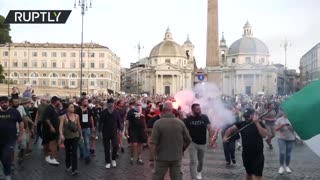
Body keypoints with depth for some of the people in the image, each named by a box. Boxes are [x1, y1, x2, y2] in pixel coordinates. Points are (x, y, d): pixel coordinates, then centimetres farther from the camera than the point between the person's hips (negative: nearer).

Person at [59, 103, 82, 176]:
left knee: (74, 153, -10)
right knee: (68, 152, 16)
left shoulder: (76, 116, -1)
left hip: (75, 136, 0)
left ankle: (74, 169, -10)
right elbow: (60, 127, -18)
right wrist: (61, 134, -33)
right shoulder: (64, 116, -8)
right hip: (67, 137, 0)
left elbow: (79, 126, 9)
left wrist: (81, 135, 14)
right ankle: (68, 166, 38)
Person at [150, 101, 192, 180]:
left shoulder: (158, 123, -14)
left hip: (162, 157, -2)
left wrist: (152, 159, -8)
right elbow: (188, 140, 1)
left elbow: (153, 143, -16)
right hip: (177, 157, 3)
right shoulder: (180, 123, -5)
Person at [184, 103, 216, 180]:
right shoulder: (188, 119, -7)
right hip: (192, 143, -2)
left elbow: (209, 128, -9)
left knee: (201, 161, 20)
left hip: (202, 143, 3)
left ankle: (199, 172, 47)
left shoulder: (204, 117, -4)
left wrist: (212, 138, -22)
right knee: (193, 161, -8)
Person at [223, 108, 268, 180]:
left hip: (258, 154, -3)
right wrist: (225, 137, -17)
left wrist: (256, 123, -23)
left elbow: (264, 134, -20)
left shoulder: (259, 124, -6)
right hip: (246, 154, 3)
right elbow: (231, 129, 0)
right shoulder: (241, 124, 0)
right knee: (249, 173, 20)